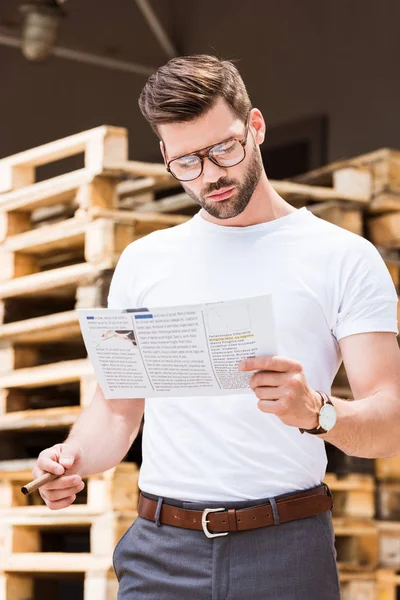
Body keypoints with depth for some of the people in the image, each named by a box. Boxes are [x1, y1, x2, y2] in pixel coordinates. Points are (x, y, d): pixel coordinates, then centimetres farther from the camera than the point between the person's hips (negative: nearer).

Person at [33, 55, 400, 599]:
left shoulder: (344, 257, 1)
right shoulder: (143, 262, 13)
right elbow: (116, 411, 15)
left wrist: (316, 411, -26)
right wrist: (73, 458, -7)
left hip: (287, 551, -2)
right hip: (162, 552, 3)